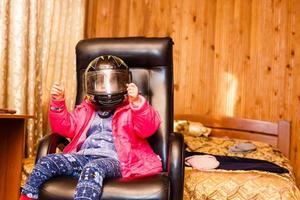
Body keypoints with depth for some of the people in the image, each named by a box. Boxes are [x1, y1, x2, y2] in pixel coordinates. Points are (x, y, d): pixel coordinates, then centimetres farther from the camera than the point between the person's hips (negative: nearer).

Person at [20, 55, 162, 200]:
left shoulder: (130, 110, 12)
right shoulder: (86, 110, 28)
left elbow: (147, 128, -7)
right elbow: (65, 127, 25)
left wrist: (137, 102, -27)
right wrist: (58, 103, 8)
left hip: (112, 160, -5)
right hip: (82, 157, 6)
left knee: (92, 168, -38)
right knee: (46, 161, -14)